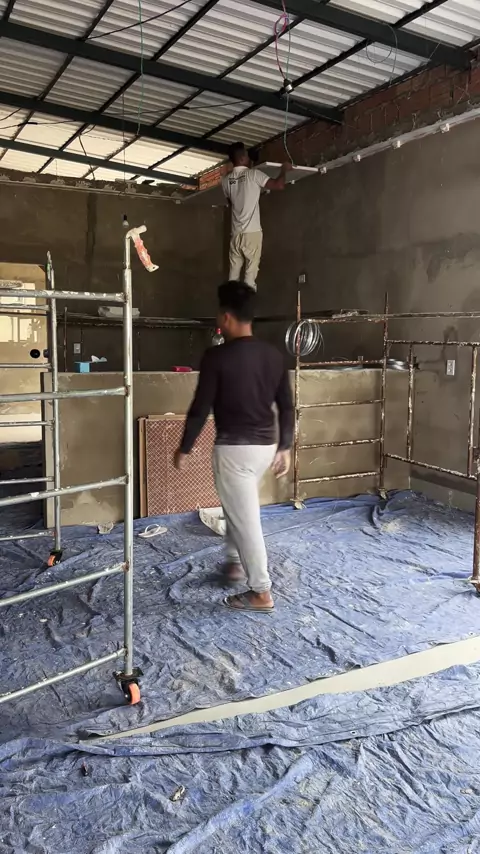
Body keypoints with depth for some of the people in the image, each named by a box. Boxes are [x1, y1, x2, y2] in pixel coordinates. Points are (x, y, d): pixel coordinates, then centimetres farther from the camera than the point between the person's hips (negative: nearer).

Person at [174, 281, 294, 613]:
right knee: (238, 506, 28)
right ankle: (236, 562, 40)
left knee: (245, 519, 2)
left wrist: (184, 449, 0)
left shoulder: (217, 356, -15)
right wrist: (285, 448, 16)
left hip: (235, 447, -7)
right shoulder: (274, 355, 3)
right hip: (267, 445, 7)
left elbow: (200, 409, -12)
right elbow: (287, 407, 7)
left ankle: (261, 593, 11)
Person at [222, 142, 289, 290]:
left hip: (236, 233, 5)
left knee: (234, 273, 6)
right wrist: (284, 169, 15)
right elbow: (279, 185, -5)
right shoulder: (253, 174, -4)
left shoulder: (226, 180, 11)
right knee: (250, 272, -3)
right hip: (252, 232, -5)